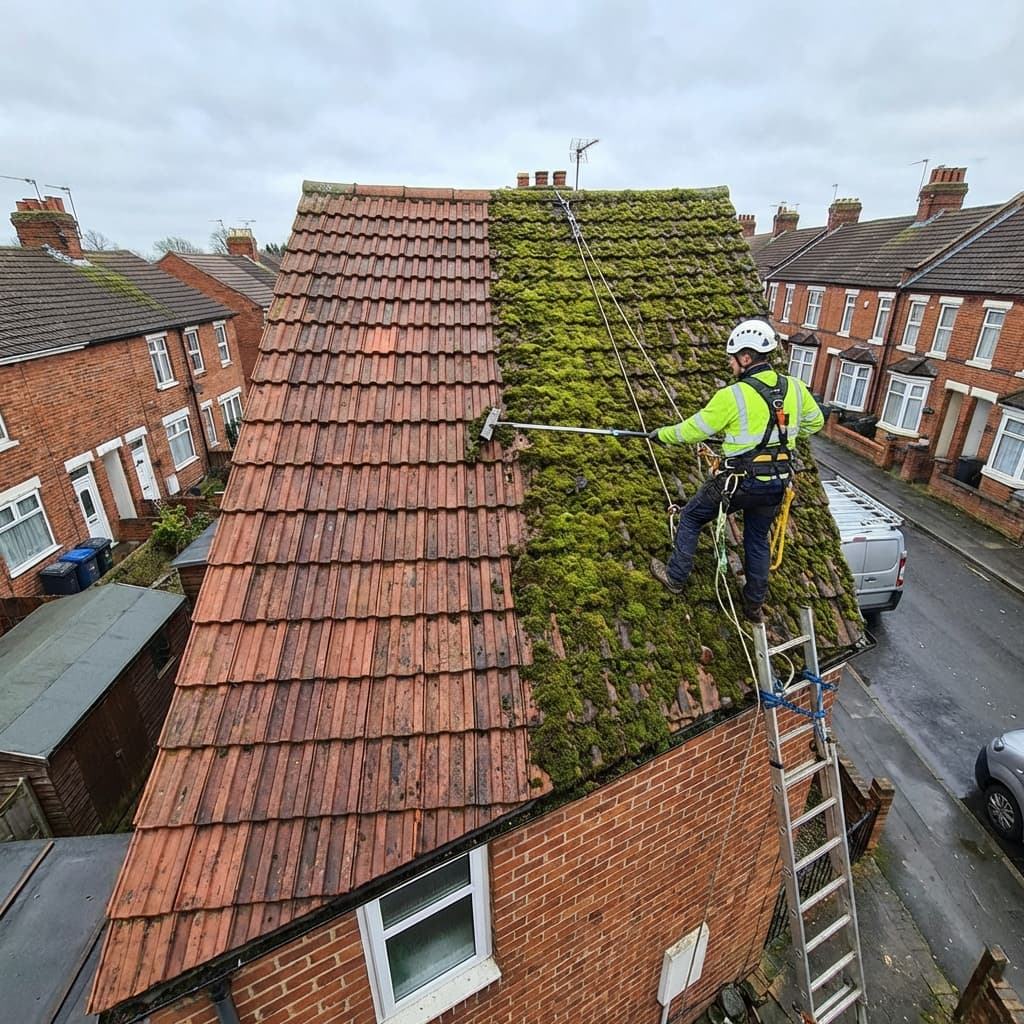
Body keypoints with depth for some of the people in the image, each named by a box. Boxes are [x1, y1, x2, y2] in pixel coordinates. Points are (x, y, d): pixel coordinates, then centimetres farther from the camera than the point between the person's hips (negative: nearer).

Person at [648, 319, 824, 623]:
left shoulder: (732, 395, -18)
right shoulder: (795, 388, -1)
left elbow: (693, 430, -8)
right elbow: (815, 422, 17)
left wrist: (661, 434, 8)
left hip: (739, 482, -6)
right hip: (776, 484, 6)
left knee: (690, 518, 16)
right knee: (758, 539, 22)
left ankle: (676, 577, 26)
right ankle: (755, 605, 32)